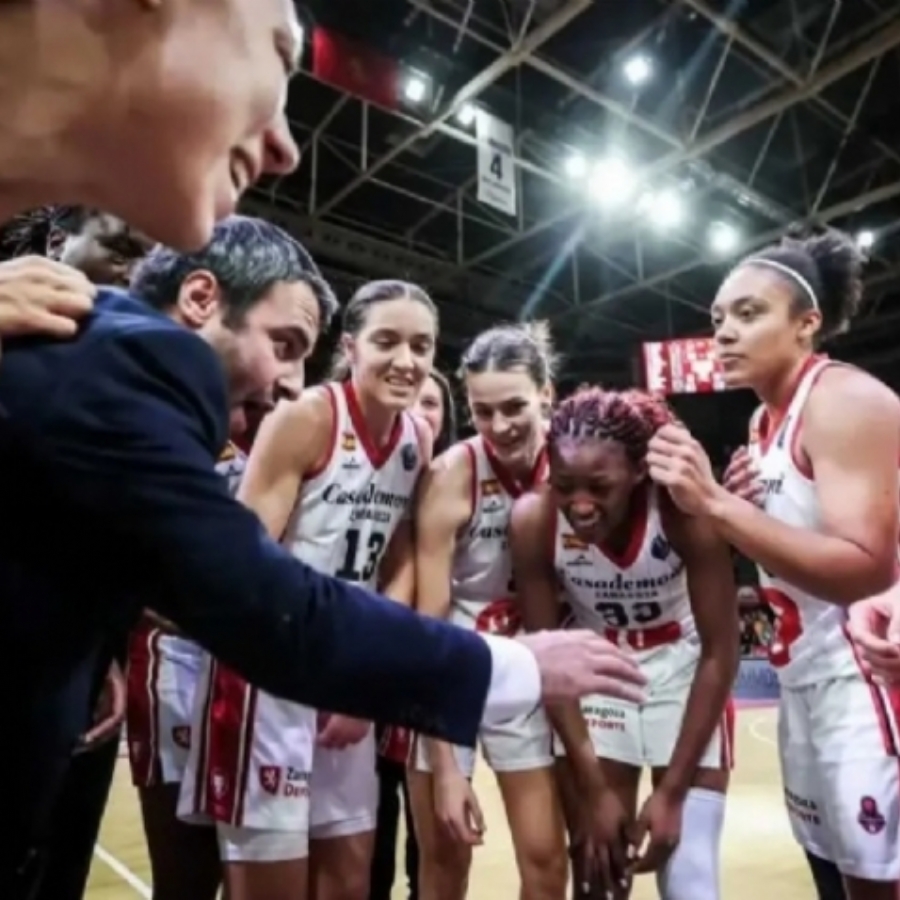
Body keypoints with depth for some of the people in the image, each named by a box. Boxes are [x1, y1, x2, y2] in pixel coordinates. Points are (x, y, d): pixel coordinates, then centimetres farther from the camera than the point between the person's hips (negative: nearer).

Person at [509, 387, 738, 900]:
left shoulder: (684, 510, -30)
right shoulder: (534, 521, -26)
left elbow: (720, 655, -18)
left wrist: (672, 790, -16)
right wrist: (594, 788, -11)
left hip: (686, 668, -1)